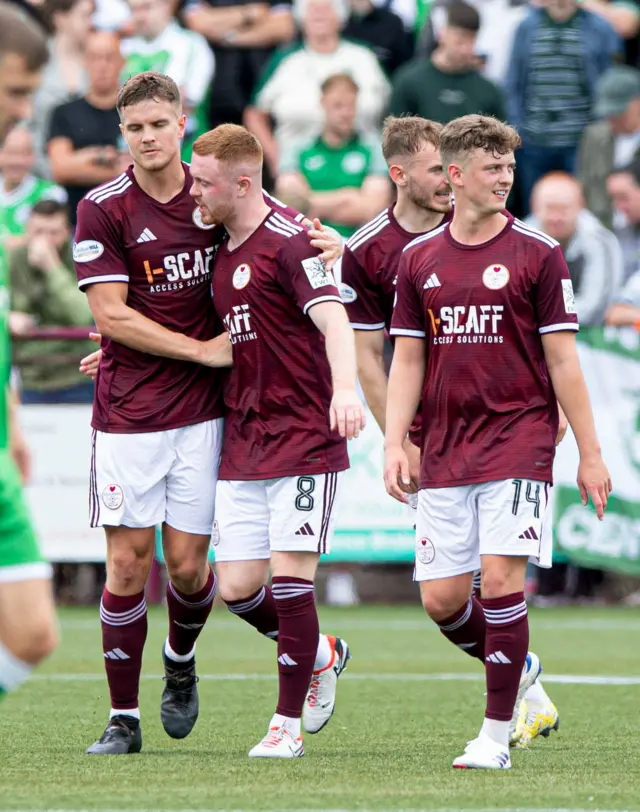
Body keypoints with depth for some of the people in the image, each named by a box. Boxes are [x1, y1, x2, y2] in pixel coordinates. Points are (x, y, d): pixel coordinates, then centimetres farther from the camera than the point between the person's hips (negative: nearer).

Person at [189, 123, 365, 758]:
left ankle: (287, 724, 1)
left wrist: (345, 390, -41)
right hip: (242, 439, 7)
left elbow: (332, 318, -24)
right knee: (238, 586, 1)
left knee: (290, 576, -9)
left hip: (304, 437, -7)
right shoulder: (223, 251, 14)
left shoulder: (287, 242, -11)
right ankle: (321, 655, 28)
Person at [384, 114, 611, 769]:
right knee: (441, 599, 0)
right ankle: (517, 669, 28)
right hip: (445, 447, 4)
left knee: (500, 578, -14)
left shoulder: (537, 253, -1)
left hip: (518, 438, -4)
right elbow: (408, 359, 12)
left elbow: (561, 359, -1)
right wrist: (394, 444, 1)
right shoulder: (419, 259, 8)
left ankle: (496, 733, -5)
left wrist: (590, 455, -2)